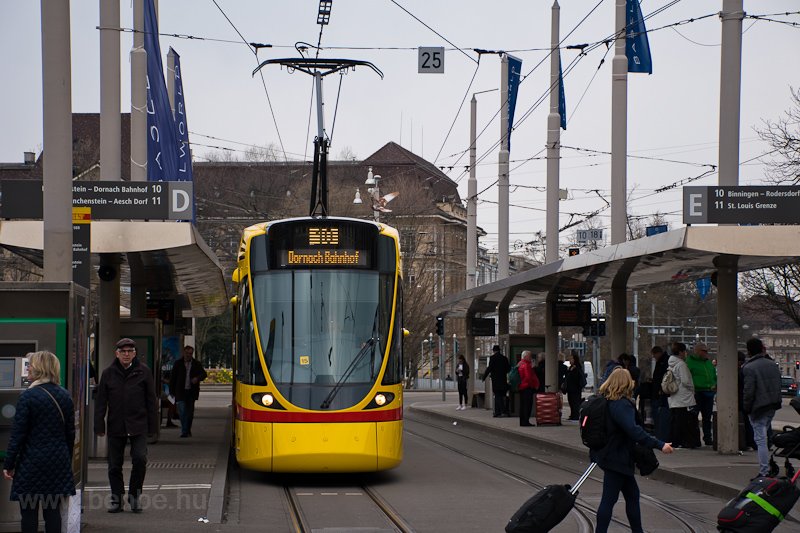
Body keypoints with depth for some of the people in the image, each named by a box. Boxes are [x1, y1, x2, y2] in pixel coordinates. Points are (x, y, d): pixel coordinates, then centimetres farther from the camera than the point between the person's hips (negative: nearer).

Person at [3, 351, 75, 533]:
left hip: (32, 463, -5)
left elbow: (18, 434, -12)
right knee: (53, 511, 8)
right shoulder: (65, 396, 5)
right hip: (59, 461, 5)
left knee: (29, 513, 2)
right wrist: (67, 460, 21)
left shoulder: (28, 397, -12)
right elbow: (70, 433, 10)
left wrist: (8, 464, -5)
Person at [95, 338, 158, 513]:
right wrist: (99, 426, 0)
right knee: (114, 465, 5)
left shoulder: (143, 372, 2)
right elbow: (101, 402, 6)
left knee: (140, 459, -13)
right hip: (115, 426, 2)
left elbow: (151, 400, 4)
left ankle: (134, 494, 5)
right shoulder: (108, 373, 5)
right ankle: (117, 499, 16)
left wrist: (153, 426, 2)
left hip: (138, 426, -2)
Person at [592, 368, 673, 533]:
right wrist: (660, 445, -35)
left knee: (632, 494, 17)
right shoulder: (621, 405, -22)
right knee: (609, 499, -4)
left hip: (609, 455, 10)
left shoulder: (606, 401, 7)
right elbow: (634, 431, -33)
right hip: (616, 459, -10)